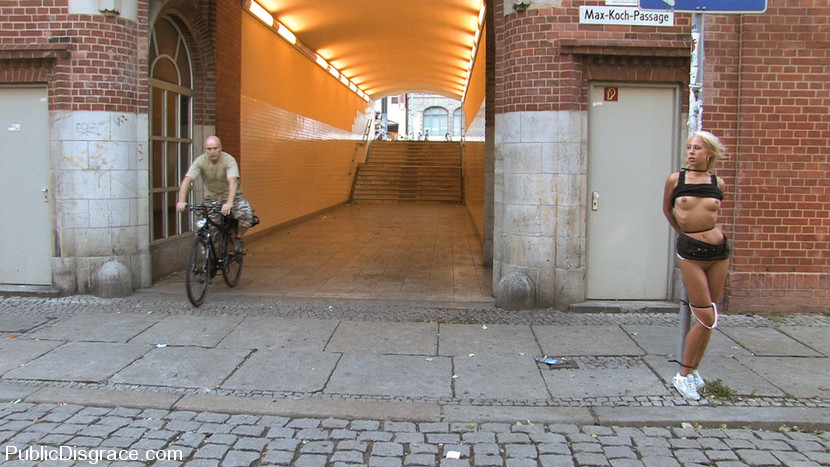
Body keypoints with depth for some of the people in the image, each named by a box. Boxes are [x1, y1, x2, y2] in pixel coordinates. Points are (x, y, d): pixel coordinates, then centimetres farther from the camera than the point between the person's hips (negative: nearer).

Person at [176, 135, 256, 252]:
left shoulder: (229, 160, -22)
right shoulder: (200, 161, -15)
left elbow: (233, 181, -36)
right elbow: (187, 180, -24)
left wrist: (229, 203, -52)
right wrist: (181, 201, -39)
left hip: (231, 195, -2)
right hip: (211, 197, 2)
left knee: (246, 214, -28)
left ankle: (238, 238, 1)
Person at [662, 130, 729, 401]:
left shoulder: (718, 184, 5)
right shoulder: (675, 180, -1)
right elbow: (667, 210, 16)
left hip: (718, 249, 3)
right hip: (690, 252, -3)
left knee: (708, 319, 7)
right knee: (706, 318, -7)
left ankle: (692, 369, 24)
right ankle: (683, 375, 7)